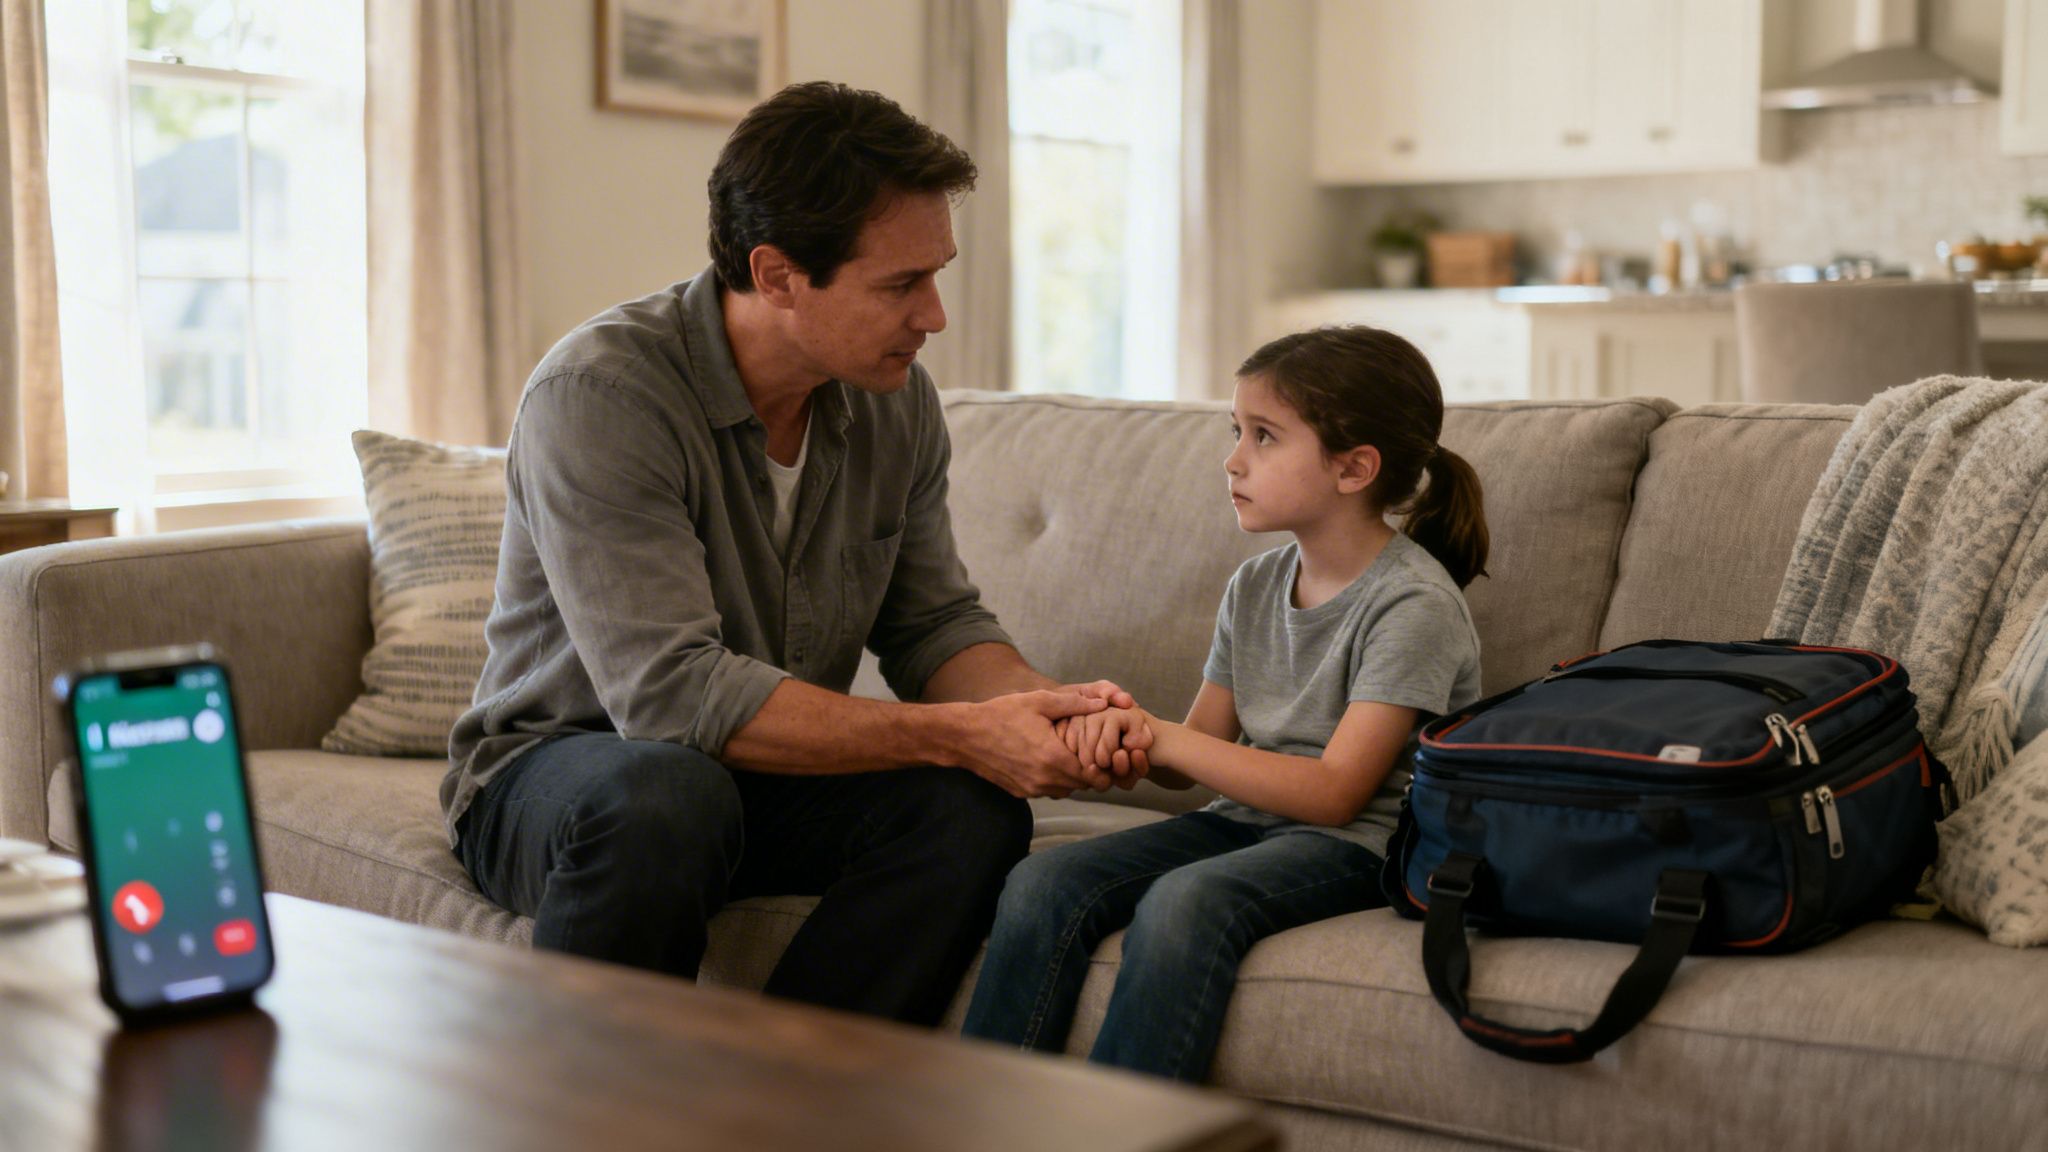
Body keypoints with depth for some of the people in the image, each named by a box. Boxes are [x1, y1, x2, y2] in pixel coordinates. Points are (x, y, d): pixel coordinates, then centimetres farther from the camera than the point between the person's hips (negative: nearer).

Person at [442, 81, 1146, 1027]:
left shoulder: (897, 400, -2)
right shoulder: (597, 393, -23)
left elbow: (934, 624, 5)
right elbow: (674, 691, -31)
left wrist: (1045, 703, -18)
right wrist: (955, 734, -31)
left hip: (772, 776, 6)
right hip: (559, 764, -5)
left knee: (975, 812, -23)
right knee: (667, 795, -39)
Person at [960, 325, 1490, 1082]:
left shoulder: (1413, 603, -12)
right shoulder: (1254, 587, 12)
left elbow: (1334, 792, -17)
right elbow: (1194, 754, 13)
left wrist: (1164, 737, -18)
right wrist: (1123, 735, -11)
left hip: (1358, 841, -7)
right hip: (1246, 817, 7)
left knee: (1184, 901, -35)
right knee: (1043, 884, -16)